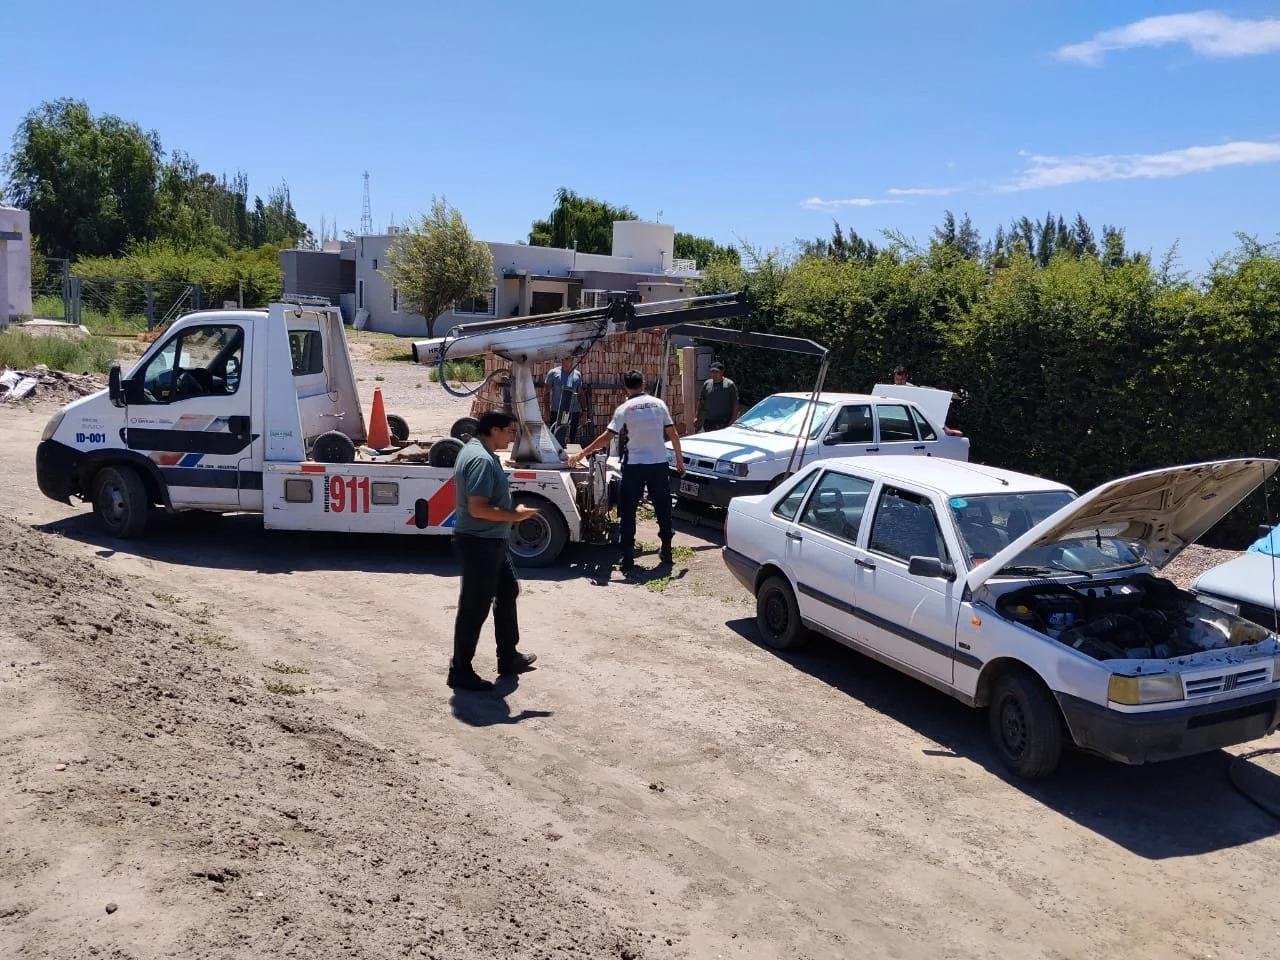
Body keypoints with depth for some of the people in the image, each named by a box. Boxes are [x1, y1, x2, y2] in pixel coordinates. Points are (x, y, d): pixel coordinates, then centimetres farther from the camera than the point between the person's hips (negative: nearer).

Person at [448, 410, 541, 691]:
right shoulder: (482, 460, -23)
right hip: (480, 544, -11)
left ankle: (508, 658, 33)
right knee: (474, 607, -1)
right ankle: (460, 671, 11)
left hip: (489, 541, 11)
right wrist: (515, 516, -20)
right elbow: (477, 508, -29)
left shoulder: (473, 450, 10)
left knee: (508, 591, 21)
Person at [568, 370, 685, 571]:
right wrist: (679, 459, 15)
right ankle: (666, 551, 22)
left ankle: (628, 557, 2)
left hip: (635, 465, -3)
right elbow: (673, 434, 4)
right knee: (663, 508, 15)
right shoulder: (658, 404, 3)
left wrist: (582, 454, -7)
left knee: (628, 511, 5)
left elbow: (607, 437, -11)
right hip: (659, 463, 3)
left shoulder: (625, 408, -5)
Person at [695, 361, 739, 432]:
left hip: (725, 423, -4)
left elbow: (735, 404, -3)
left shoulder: (729, 385, -1)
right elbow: (701, 402, 16)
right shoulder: (706, 384, 12)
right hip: (709, 422, 4)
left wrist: (733, 419, -12)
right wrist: (697, 418, 9)